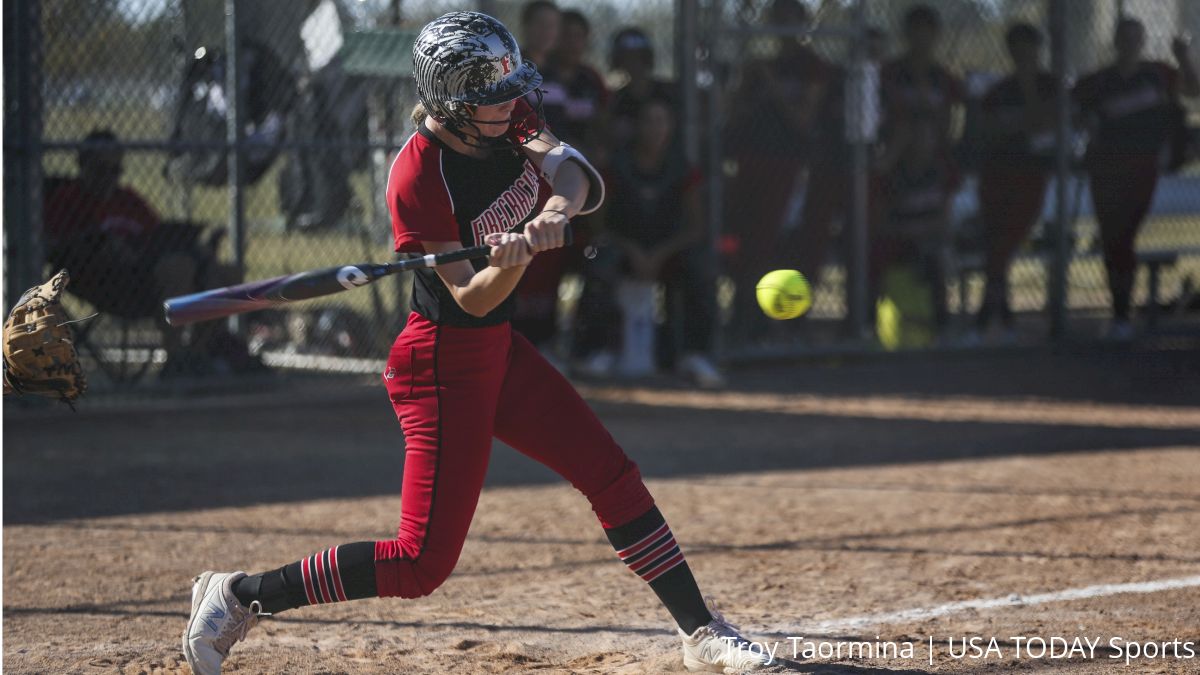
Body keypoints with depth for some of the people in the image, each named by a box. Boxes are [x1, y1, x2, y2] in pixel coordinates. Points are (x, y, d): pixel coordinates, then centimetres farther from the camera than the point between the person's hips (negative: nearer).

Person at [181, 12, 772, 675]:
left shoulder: (510, 117, -3)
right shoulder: (417, 178, -24)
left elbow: (574, 174, -18)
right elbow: (472, 298, -22)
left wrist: (555, 211, -40)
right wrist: (511, 260, -43)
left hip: (500, 349, 8)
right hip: (443, 364, -8)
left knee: (614, 477, 9)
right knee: (422, 563, -10)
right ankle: (240, 593, -1)